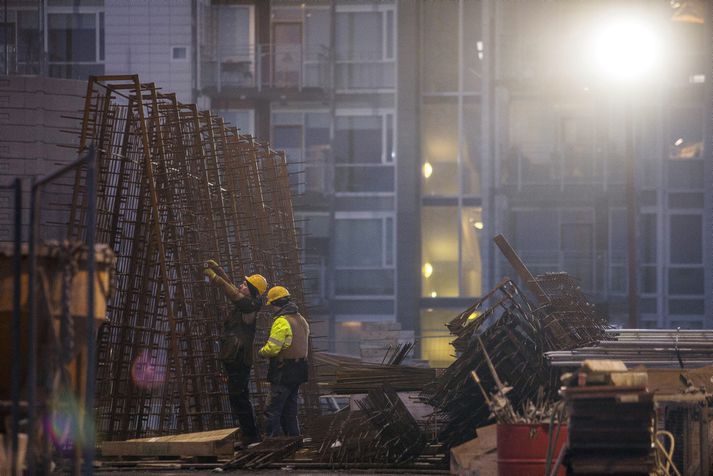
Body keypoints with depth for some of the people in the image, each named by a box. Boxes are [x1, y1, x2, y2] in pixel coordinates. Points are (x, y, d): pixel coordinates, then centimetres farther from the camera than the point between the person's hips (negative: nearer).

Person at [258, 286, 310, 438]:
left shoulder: (282, 322, -17)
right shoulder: (301, 320, 13)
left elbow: (272, 348, -20)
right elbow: (305, 345, 19)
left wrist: (261, 352, -1)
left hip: (283, 373, -9)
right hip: (298, 373, 9)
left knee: (273, 410, -7)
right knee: (289, 410, 17)